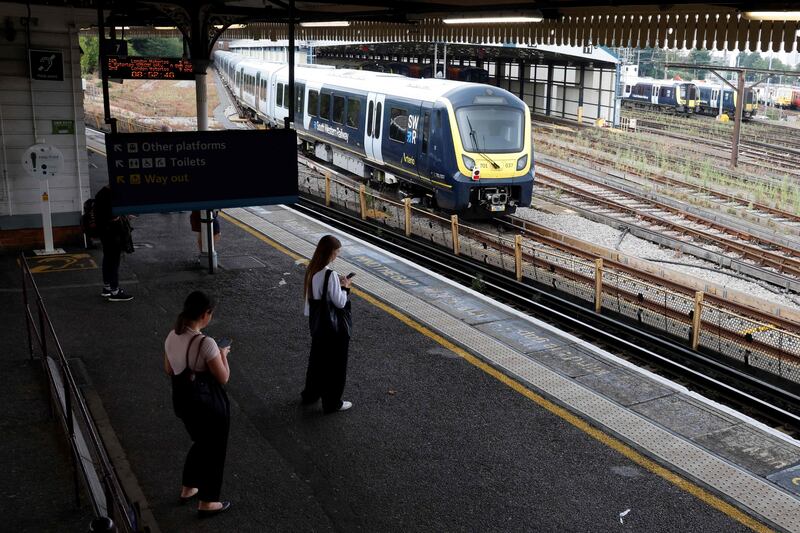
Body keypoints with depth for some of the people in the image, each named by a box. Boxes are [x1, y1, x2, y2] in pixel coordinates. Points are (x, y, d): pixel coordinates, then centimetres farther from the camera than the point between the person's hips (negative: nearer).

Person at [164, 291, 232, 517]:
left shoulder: (172, 337, -6)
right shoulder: (206, 343, -29)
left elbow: (169, 370, 8)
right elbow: (223, 378, -19)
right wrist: (223, 355, -4)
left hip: (182, 401, 8)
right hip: (209, 405, -7)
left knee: (200, 442, 30)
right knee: (214, 449, 15)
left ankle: (188, 488, 45)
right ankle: (207, 502, 29)